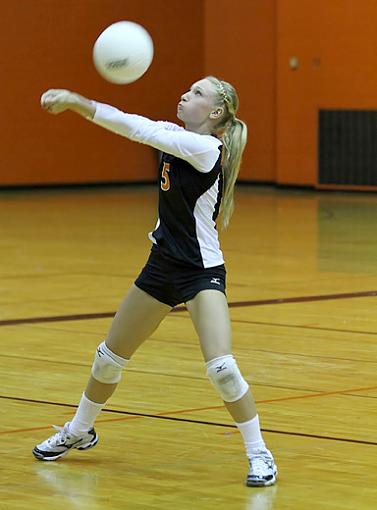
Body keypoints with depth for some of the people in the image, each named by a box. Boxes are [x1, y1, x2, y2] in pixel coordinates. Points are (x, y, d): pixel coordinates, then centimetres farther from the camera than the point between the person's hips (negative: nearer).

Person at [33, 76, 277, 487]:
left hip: (202, 271, -8)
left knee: (221, 367, -22)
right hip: (162, 264, 8)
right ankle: (79, 431, 40)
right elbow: (134, 127, -4)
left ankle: (259, 454, -5)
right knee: (110, 355, 18)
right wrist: (75, 103, -21)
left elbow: (139, 129, -25)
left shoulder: (208, 147, -20)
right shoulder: (175, 135, 4)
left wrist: (77, 102, -26)